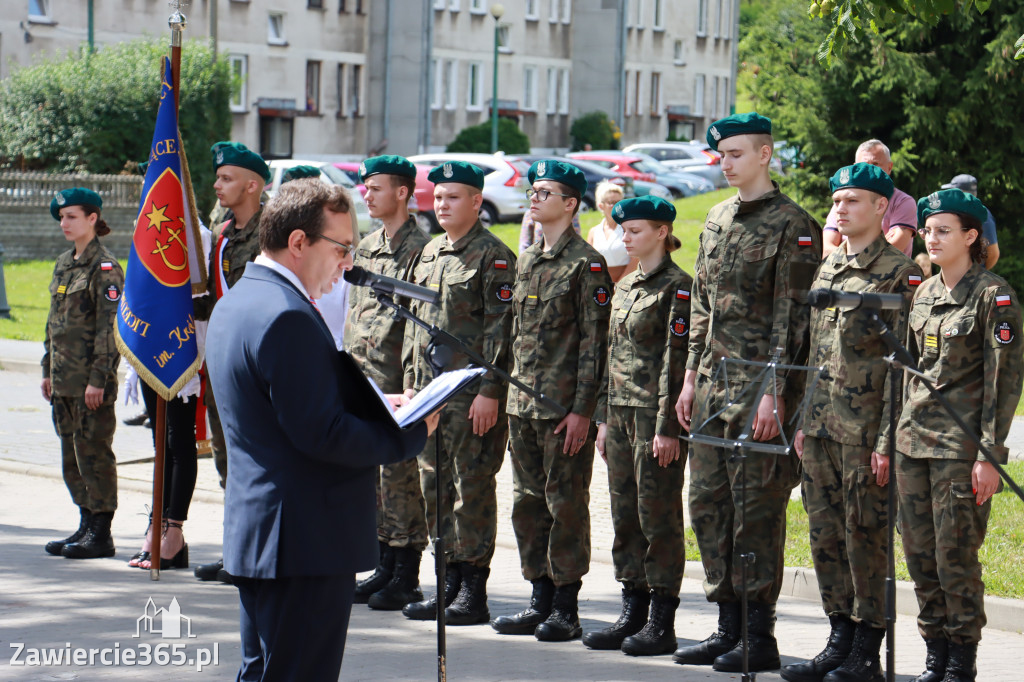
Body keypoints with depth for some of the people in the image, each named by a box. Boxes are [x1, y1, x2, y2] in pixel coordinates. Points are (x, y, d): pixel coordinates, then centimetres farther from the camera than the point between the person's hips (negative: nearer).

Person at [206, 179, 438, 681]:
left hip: (256, 529, 11)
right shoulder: (287, 316, -20)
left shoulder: (235, 302, 14)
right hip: (307, 541, -11)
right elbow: (322, 433, -23)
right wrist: (412, 433, -12)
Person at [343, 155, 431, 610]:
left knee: (400, 474, -5)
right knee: (372, 473, 11)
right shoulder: (366, 248, 16)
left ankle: (407, 577, 1)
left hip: (398, 380, -8)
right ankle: (385, 568, 20)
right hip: (363, 379, 8)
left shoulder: (420, 249, -10)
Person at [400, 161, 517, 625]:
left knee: (472, 488, -4)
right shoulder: (429, 254, 16)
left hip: (472, 393, -8)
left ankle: (474, 594, 1)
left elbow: (500, 327, -12)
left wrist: (490, 391, -17)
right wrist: (410, 381, 16)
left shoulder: (492, 256, -8)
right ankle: (450, 582, 18)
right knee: (435, 486, 10)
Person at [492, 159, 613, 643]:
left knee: (566, 505, -2)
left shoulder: (586, 264, -8)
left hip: (564, 408, -8)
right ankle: (541, 600, 18)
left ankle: (567, 609, 4)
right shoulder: (526, 261, 15)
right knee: (528, 502, 10)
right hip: (523, 403, 8)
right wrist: (514, 393, 15)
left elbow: (594, 341, -11)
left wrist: (582, 409, -15)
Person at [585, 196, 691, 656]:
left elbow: (676, 359, -14)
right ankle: (632, 613, 17)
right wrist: (603, 417, 15)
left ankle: (662, 623, 1)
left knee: (658, 515, -4)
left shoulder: (676, 287, -10)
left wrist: (667, 427, -17)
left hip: (656, 413, -8)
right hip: (621, 411, 8)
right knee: (625, 514, 10)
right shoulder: (623, 288, 15)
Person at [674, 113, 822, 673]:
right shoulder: (717, 220, 15)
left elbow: (791, 318, -12)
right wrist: (691, 377, 14)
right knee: (707, 501, 9)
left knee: (757, 506, -4)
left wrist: (774, 393, -16)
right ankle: (728, 626, 17)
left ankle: (760, 636, 2)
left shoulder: (793, 226, -8)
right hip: (713, 385, 8)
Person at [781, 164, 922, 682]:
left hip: (865, 435, -7)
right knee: (826, 537, 9)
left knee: (866, 539, -2)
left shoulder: (899, 273, -8)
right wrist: (804, 421, 14)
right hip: (821, 430, 7)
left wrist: (887, 439, -16)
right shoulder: (826, 269, 15)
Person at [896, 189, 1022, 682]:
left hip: (961, 445, -7)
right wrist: (893, 438, 15)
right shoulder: (924, 293, 13)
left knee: (955, 555, -4)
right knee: (919, 553, 7)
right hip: (913, 440, 7)